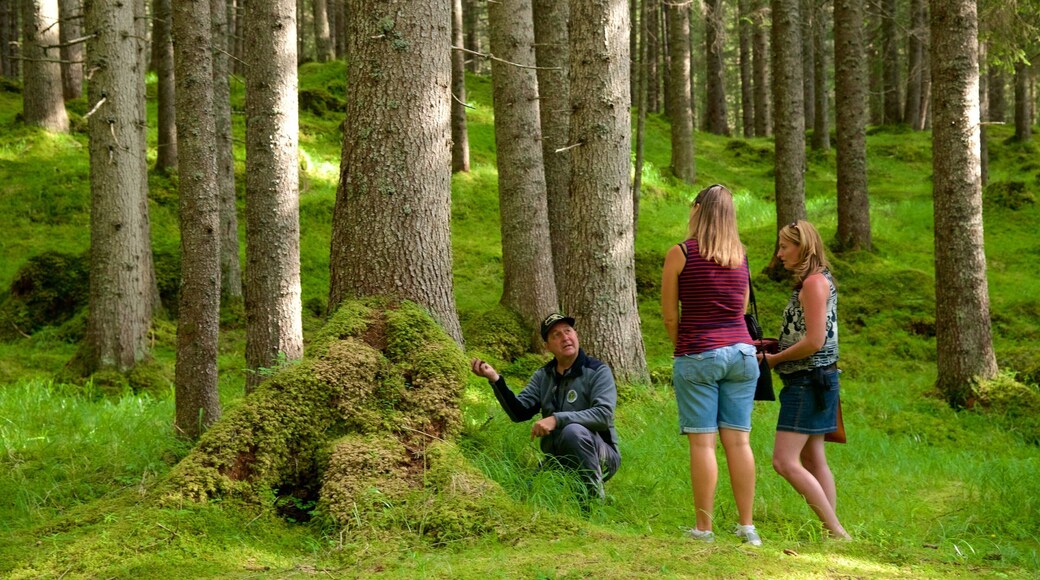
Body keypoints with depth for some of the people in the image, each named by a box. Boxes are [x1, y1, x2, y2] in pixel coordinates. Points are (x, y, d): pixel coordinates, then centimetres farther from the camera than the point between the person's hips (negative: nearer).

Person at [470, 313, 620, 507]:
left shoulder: (597, 371, -9)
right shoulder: (543, 376, 9)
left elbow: (604, 414, -24)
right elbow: (519, 411, 0)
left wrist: (557, 419, -33)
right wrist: (495, 379, -14)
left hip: (599, 455, -5)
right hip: (559, 460, 5)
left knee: (573, 431, -35)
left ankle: (595, 500, -21)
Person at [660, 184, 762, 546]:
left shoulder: (681, 253, -6)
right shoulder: (741, 256, 9)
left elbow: (670, 315, -3)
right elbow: (740, 309, 14)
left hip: (699, 356, -5)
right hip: (741, 351, 5)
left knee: (702, 442, -2)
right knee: (738, 440, 6)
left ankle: (703, 528, 1)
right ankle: (747, 526, 7)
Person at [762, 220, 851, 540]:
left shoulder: (814, 282, -15)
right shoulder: (812, 281, 17)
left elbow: (814, 341, -21)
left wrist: (775, 359, -10)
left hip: (808, 381, -11)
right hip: (810, 381, 11)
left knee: (784, 460, -13)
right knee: (813, 460, 11)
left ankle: (837, 531, -13)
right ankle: (830, 530, 12)